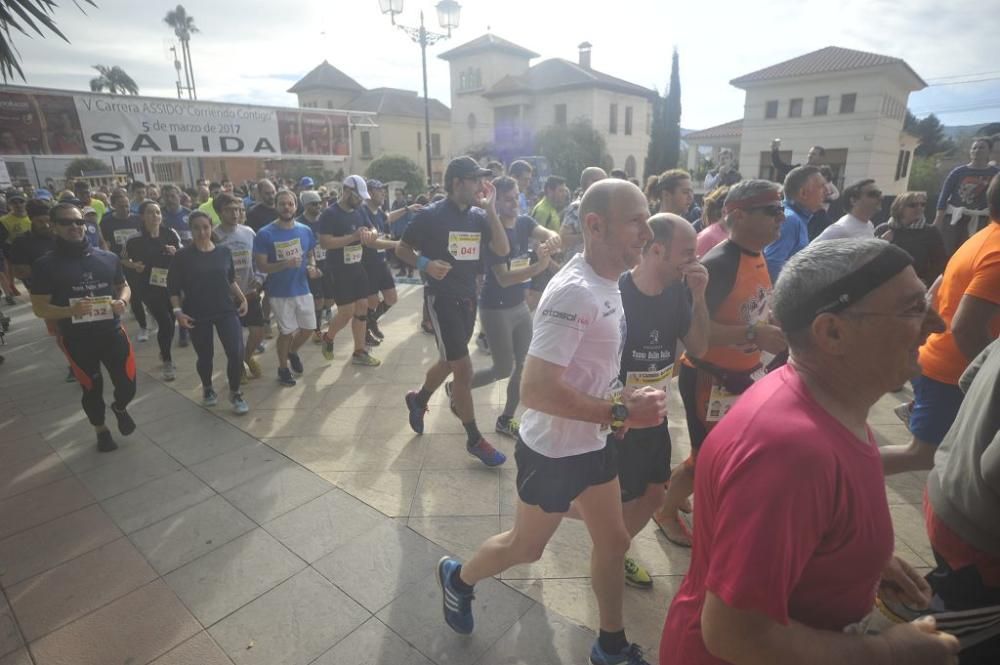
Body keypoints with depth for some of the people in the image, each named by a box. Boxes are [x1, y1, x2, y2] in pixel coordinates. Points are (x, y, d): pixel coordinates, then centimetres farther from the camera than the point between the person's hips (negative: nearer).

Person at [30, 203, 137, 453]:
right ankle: (101, 430, 39)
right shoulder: (46, 265, -7)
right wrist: (70, 311, -25)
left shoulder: (108, 258, 0)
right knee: (92, 389, 13)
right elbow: (40, 308, -6)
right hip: (76, 339, -1)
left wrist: (122, 301, -9)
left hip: (112, 332, 2)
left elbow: (124, 286, 13)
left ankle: (120, 408, 39)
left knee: (128, 385, 3)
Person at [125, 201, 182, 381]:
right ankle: (168, 361, 9)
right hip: (149, 286, -3)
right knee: (165, 323, -10)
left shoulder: (170, 234, -2)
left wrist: (175, 252, -12)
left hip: (170, 283, 3)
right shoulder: (136, 239, -9)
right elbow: (125, 260, 6)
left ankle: (164, 352, 38)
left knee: (170, 321, 9)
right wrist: (134, 265, -14)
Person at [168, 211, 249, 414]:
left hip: (226, 309, 1)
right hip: (197, 313, -1)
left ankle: (235, 393, 11)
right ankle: (207, 388, 38)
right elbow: (173, 287, -1)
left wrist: (242, 298, 4)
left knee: (236, 352, -10)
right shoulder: (183, 256, -5)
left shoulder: (224, 252, 2)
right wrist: (178, 310, -11)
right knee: (205, 355, 10)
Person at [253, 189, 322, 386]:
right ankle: (283, 369, 28)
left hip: (303, 289, 4)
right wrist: (285, 264, -28)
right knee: (286, 332, 5)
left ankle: (293, 352, 43)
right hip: (280, 292, -4)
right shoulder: (265, 234, -12)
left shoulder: (305, 230, 0)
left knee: (309, 328, 12)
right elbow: (261, 266, -12)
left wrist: (312, 267, -9)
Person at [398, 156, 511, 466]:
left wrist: (490, 209, -14)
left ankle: (418, 400, 48)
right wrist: (425, 264, -21)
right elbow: (401, 249, -3)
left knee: (449, 361, 20)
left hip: (468, 296, 6)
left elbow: (502, 250, -9)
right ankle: (474, 439, 7)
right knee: (463, 368, -6)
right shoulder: (431, 215, -11)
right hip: (442, 297, -6)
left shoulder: (479, 216, 3)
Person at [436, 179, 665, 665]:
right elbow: (536, 390, -33)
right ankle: (458, 578, 46)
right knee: (525, 547, 16)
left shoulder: (607, 282, 0)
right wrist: (622, 412, -28)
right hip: (553, 452, -8)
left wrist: (623, 402, 1)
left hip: (592, 444, 8)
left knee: (614, 543, 19)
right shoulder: (574, 292, -29)